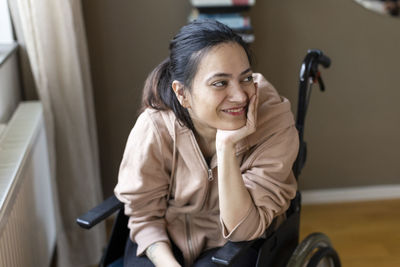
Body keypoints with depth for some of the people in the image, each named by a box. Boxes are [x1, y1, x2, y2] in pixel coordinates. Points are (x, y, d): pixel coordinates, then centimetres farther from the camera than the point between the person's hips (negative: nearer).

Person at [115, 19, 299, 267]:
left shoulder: (276, 125, -25)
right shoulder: (154, 128, -22)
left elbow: (245, 230, -24)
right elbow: (144, 215, -9)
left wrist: (226, 146, -36)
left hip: (235, 244, 1)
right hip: (166, 236, 0)